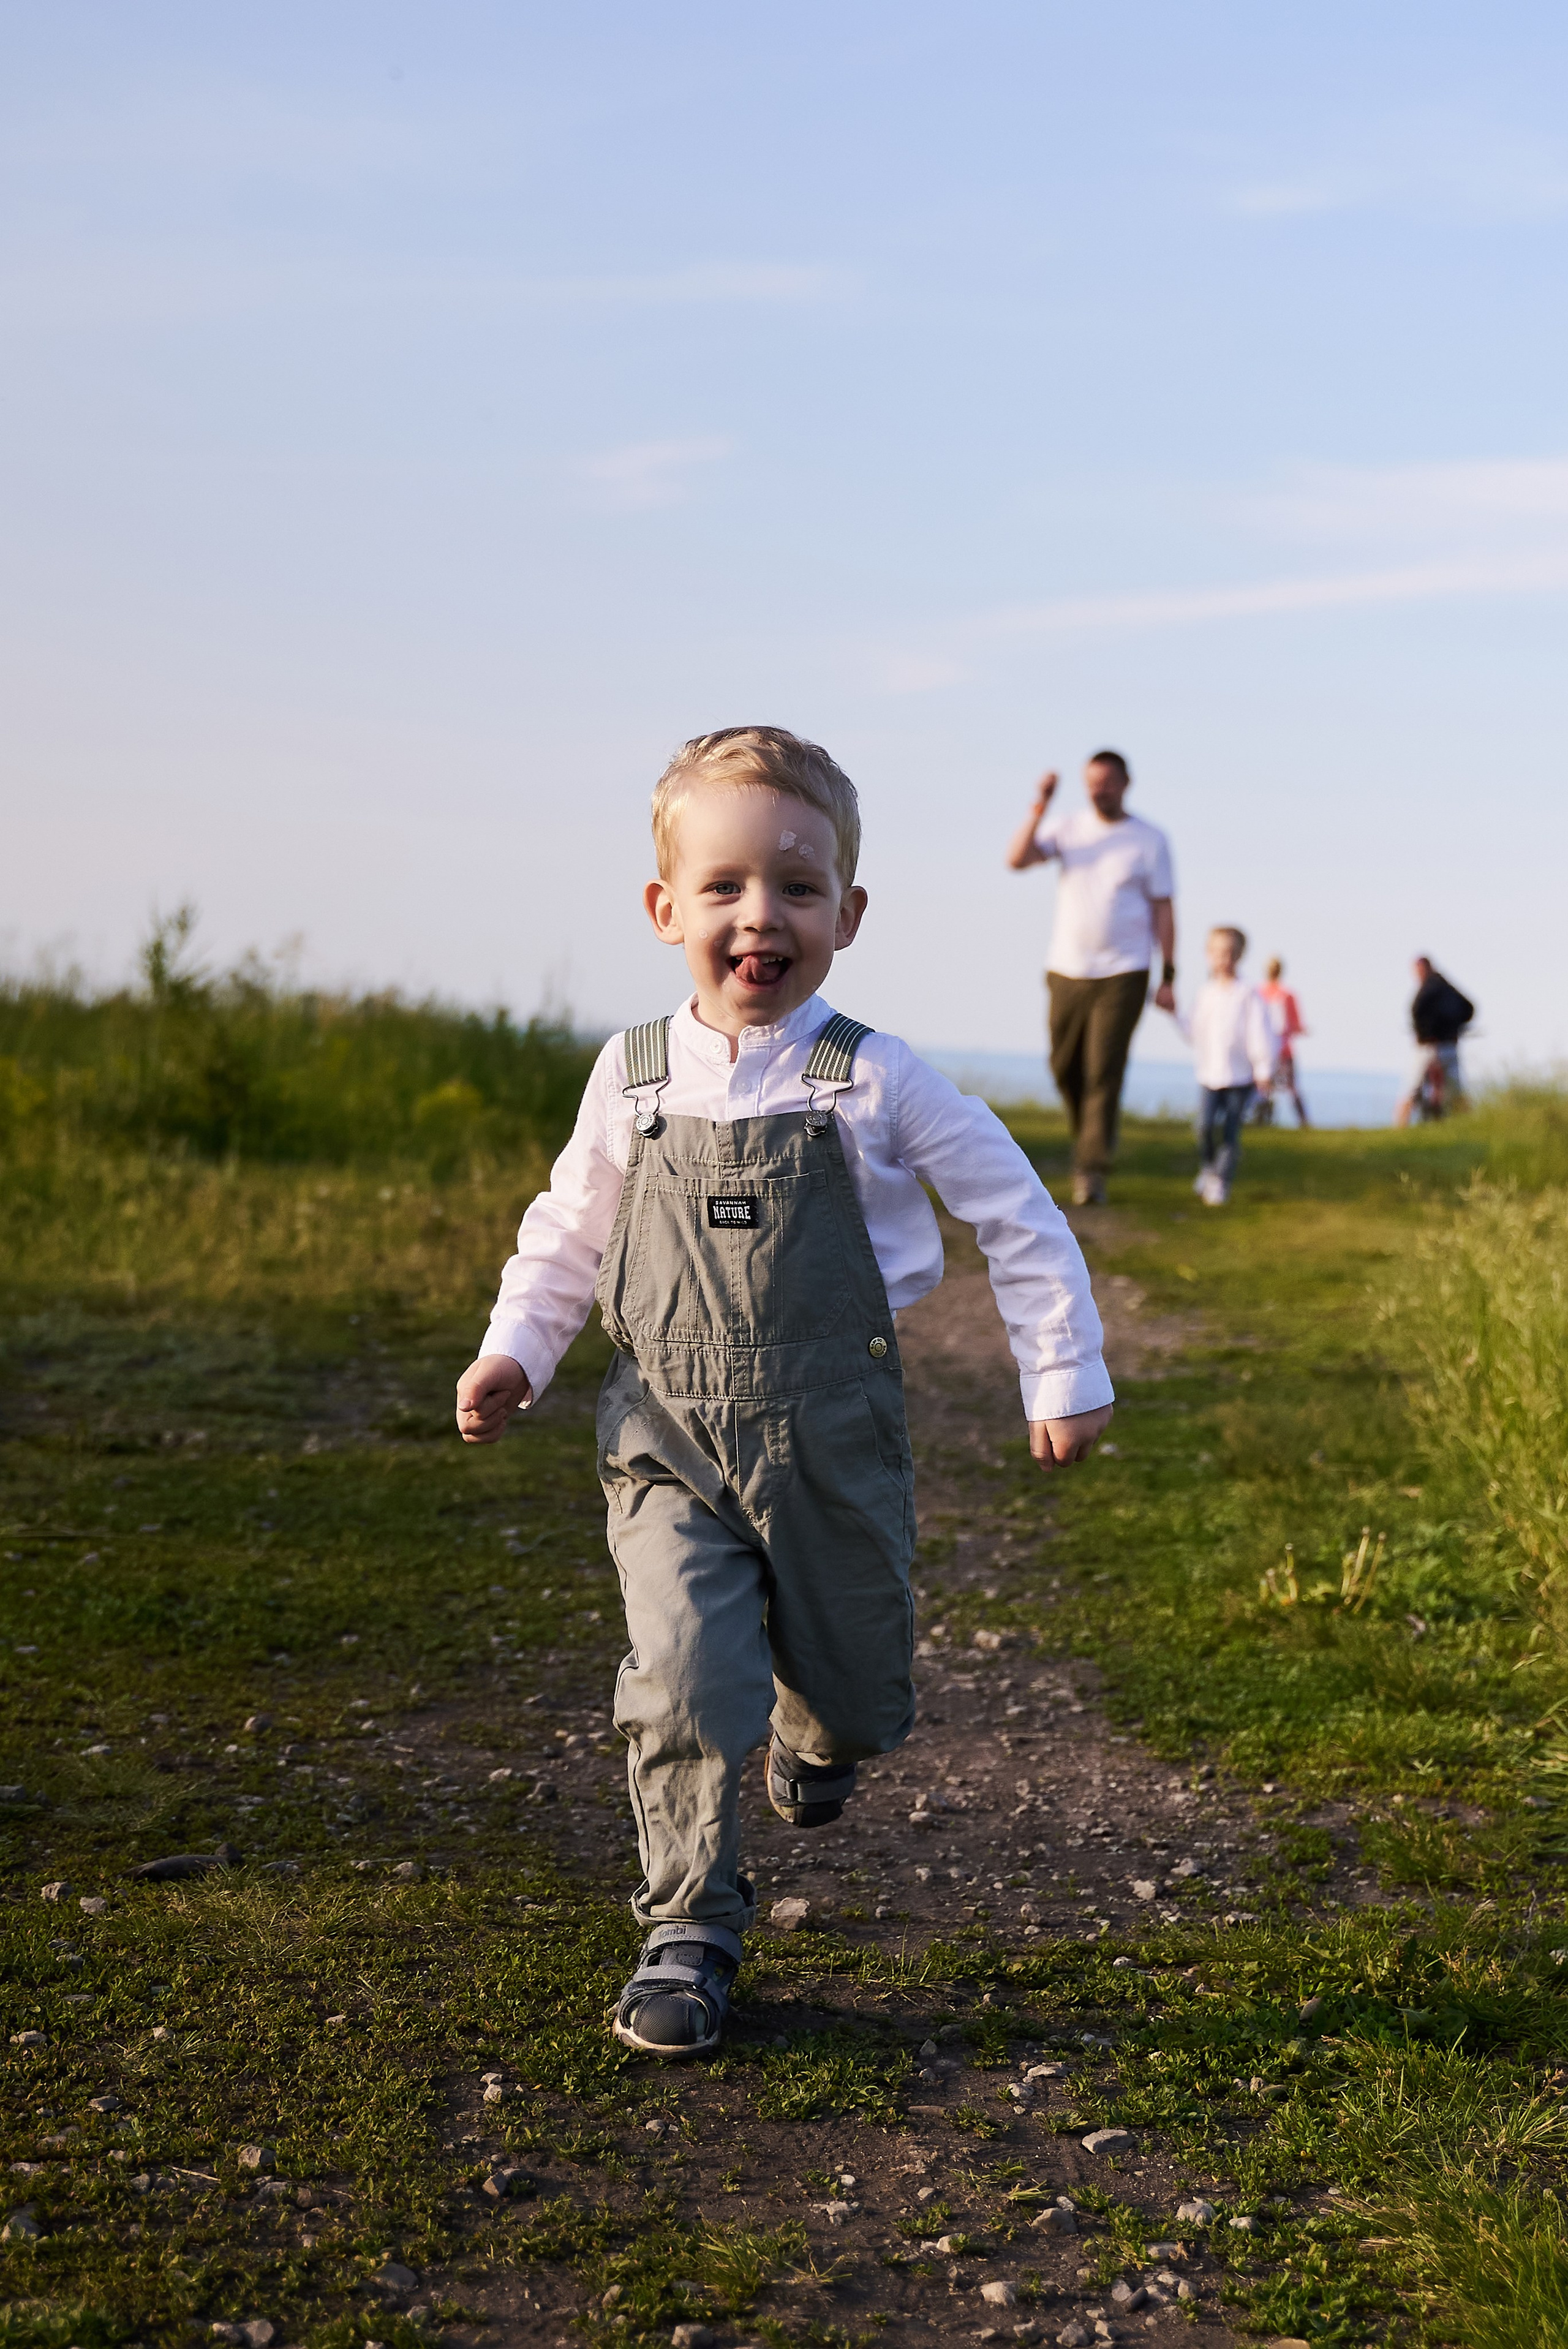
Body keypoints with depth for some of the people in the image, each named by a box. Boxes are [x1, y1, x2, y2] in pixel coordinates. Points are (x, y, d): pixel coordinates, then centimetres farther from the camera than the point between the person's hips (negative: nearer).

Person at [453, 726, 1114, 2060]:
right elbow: (567, 1234, 14)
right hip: (670, 1437, 0)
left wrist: (1063, 1375, 0)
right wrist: (515, 1353, 1)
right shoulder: (633, 1079, -1)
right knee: (682, 1685, -14)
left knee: (853, 1687, 13)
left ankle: (815, 1724, 52)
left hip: (833, 1437, 0)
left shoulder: (876, 1083, -7)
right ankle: (690, 1931, 5)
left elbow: (1018, 1217, 1)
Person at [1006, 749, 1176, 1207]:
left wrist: (1168, 977, -2)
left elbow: (1163, 910, 2)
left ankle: (1091, 1170, -9)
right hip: (1067, 971, 3)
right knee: (1066, 1067, 8)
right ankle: (1088, 1139, 33)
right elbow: (1017, 859, -9)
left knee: (1104, 1071, -9)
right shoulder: (1067, 829, 6)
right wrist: (1039, 807, -17)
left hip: (1123, 975, -3)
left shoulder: (1149, 840, 2)